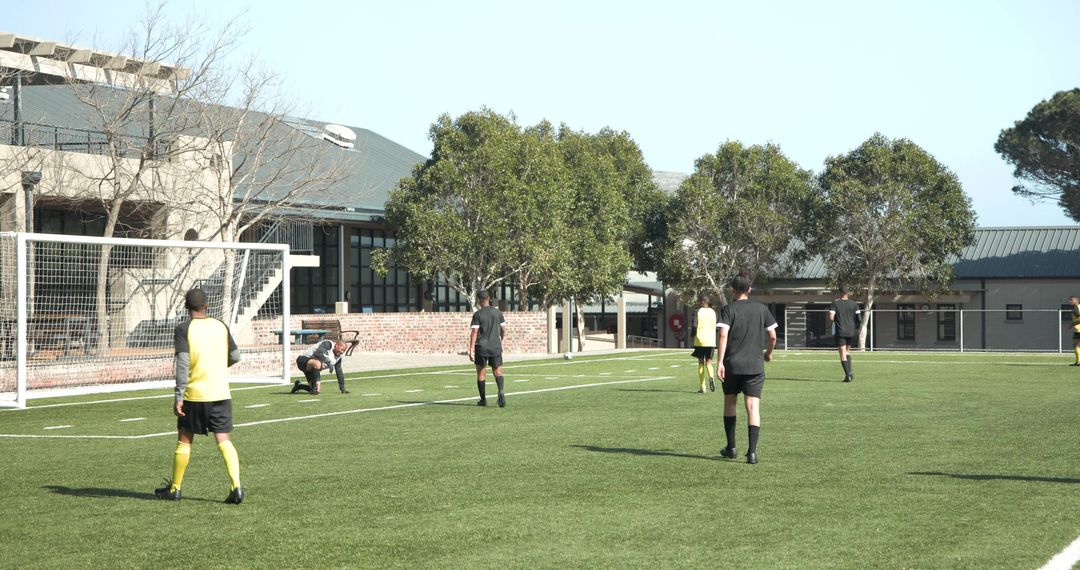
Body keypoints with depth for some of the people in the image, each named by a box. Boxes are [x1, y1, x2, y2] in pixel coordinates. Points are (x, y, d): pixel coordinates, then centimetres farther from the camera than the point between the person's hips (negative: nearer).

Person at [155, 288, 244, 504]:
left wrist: (178, 397, -14)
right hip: (221, 393, 3)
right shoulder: (220, 326, 7)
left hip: (194, 394, -3)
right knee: (223, 441, 1)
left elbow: (183, 363, -14)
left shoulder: (184, 328, -6)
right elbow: (235, 356, 12)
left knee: (184, 440, 11)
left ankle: (174, 489, 22)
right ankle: (236, 486, -15)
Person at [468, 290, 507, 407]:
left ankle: (483, 399, 15)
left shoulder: (477, 315, -7)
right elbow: (503, 329, 9)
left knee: (481, 373, 10)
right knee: (497, 371, 5)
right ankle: (501, 391, -23)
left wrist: (471, 349, -13)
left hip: (481, 347, -2)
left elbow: (474, 332, -13)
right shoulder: (497, 312, 3)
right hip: (495, 346, 2)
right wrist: (501, 340, 29)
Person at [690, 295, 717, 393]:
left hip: (700, 341, -3)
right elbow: (716, 327, 9)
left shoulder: (698, 312, -3)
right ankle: (711, 377, -20)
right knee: (709, 362, 12)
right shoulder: (713, 312, 8)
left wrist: (693, 339, 6)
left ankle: (702, 387, 4)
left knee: (701, 363, 6)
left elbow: (695, 327, -4)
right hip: (711, 341, 3)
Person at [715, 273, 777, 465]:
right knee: (753, 406, -2)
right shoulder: (761, 309, 6)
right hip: (755, 366, 1)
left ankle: (731, 447, 20)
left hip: (732, 364, -1)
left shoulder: (728, 309, -2)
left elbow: (722, 335, -14)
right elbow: (773, 336, 6)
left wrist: (719, 362, -16)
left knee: (729, 403, 16)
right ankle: (752, 451, -12)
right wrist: (768, 353, 25)